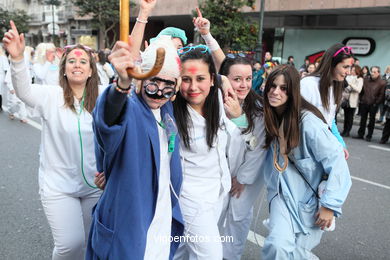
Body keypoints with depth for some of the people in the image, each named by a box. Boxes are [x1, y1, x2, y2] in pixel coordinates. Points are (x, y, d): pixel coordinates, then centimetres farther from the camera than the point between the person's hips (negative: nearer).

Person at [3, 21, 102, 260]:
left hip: (95, 184, 3)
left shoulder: (100, 99, -1)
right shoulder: (51, 96, -9)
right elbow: (24, 91, -26)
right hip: (59, 185, -2)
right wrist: (18, 58, -42)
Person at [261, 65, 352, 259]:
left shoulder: (308, 122, -22)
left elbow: (336, 162, -20)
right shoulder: (269, 116, -2)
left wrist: (330, 205, -18)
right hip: (282, 192, 4)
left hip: (310, 196, -4)